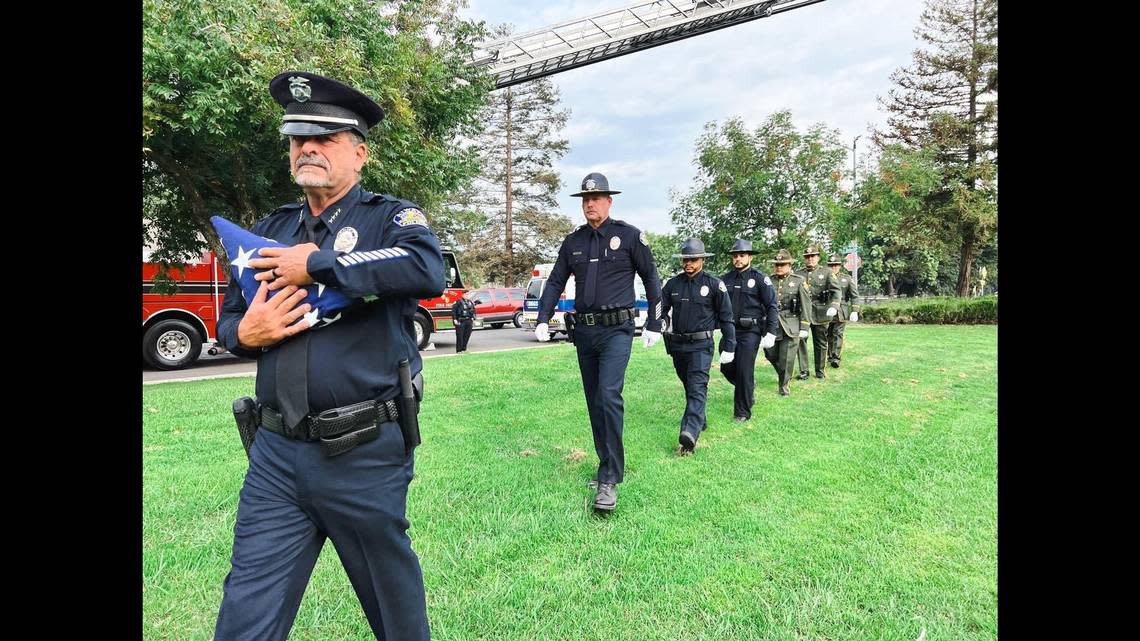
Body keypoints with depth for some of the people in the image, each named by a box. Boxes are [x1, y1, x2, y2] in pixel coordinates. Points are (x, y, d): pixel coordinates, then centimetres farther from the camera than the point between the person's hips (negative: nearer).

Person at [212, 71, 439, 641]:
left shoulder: (390, 217, -3)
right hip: (276, 454, 5)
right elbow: (228, 320, 21)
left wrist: (317, 263, -20)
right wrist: (245, 333, -3)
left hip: (366, 454, -4)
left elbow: (428, 271, -26)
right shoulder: (271, 229, 13)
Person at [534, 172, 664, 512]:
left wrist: (654, 324, 2)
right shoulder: (573, 241, 10)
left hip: (616, 330, -5)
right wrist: (542, 319, 2)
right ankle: (609, 465, 25)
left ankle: (609, 480, -12)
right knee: (594, 401, 10)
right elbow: (555, 282, 14)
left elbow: (651, 280, 3)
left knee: (609, 396, -19)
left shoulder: (629, 235, -2)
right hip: (584, 330, 5)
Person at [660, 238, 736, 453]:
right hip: (677, 344, 5)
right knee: (688, 386, 17)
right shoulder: (673, 284, 6)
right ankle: (699, 420, 36)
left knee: (697, 387, -15)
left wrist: (729, 347, 0)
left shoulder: (714, 284, -3)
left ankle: (690, 433, -27)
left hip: (701, 345, -5)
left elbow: (726, 317, 1)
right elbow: (660, 308, 7)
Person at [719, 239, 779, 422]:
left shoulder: (760, 278, -5)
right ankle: (749, 387, 39)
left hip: (750, 332, -5)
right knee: (727, 368, 8)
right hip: (730, 330, 5)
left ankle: (742, 412, 9)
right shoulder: (726, 279, 8)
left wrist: (771, 333, -13)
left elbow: (772, 307, -6)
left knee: (744, 371, -4)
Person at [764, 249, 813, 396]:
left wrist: (804, 327, -5)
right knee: (770, 353, 4)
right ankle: (781, 372, 33)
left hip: (791, 325, -3)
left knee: (787, 358, -3)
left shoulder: (798, 281, 0)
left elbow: (806, 305, 0)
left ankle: (784, 385, 11)